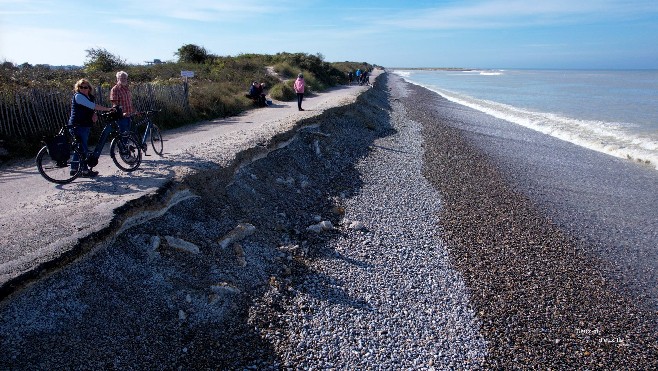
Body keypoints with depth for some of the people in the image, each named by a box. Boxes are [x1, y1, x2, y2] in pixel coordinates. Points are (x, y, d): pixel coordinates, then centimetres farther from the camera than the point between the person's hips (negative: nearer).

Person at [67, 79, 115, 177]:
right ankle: (85, 171, 1)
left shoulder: (91, 97, 13)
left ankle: (74, 169, 22)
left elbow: (92, 109, 13)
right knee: (83, 148, -5)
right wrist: (107, 109, -23)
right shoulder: (78, 96, -12)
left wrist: (94, 115, -10)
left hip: (86, 126, 9)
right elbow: (92, 106, -22)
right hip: (78, 126, -9)